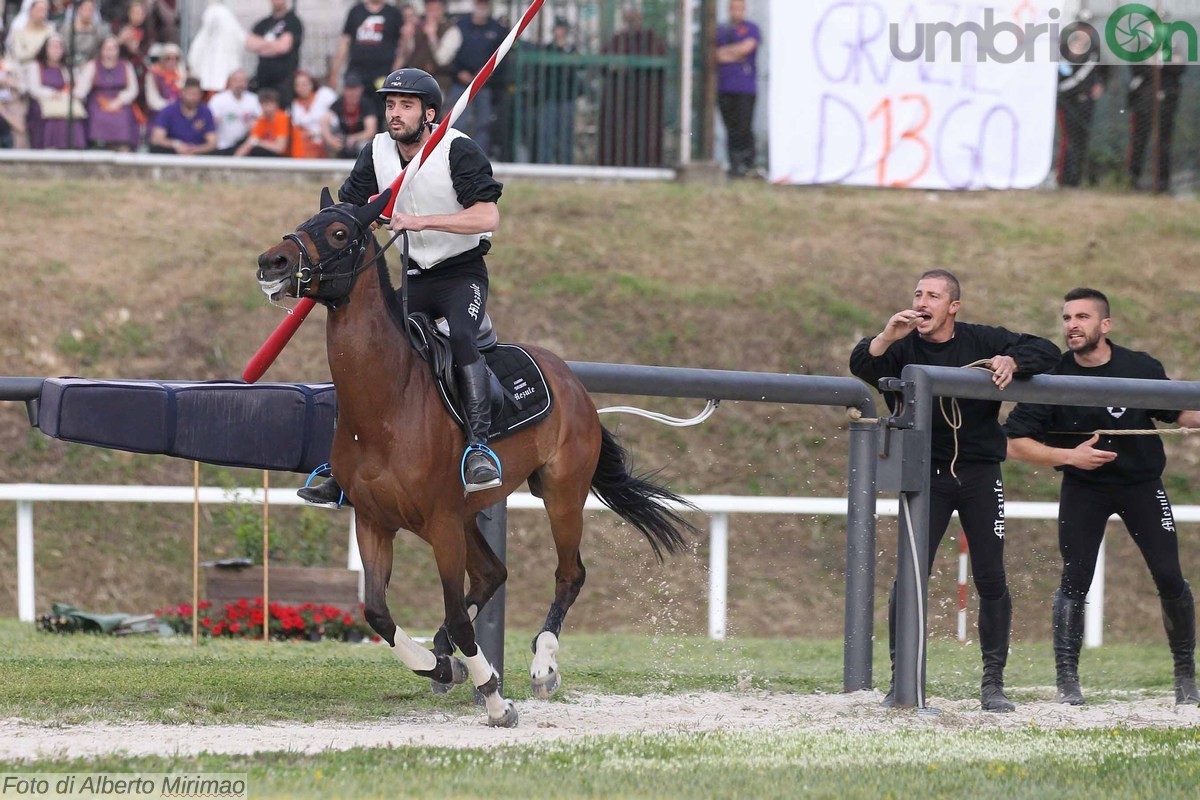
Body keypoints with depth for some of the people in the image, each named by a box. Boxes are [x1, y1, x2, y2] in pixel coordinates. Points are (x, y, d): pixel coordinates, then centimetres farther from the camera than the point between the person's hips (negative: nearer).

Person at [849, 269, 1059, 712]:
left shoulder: (982, 342, 1)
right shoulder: (903, 348, -3)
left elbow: (1046, 352, 3)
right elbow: (861, 367, -20)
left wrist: (1011, 362, -17)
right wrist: (886, 338, -39)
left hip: (980, 472, 1)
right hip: (924, 473, -1)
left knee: (991, 580, 2)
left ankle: (993, 683, 13)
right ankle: (902, 681, 0)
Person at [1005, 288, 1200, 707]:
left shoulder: (1142, 369, -8)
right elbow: (1015, 441, -11)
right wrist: (1070, 456, -22)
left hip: (1142, 484, 1)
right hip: (1083, 488, -1)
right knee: (1074, 580, -9)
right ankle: (1067, 683, -2)